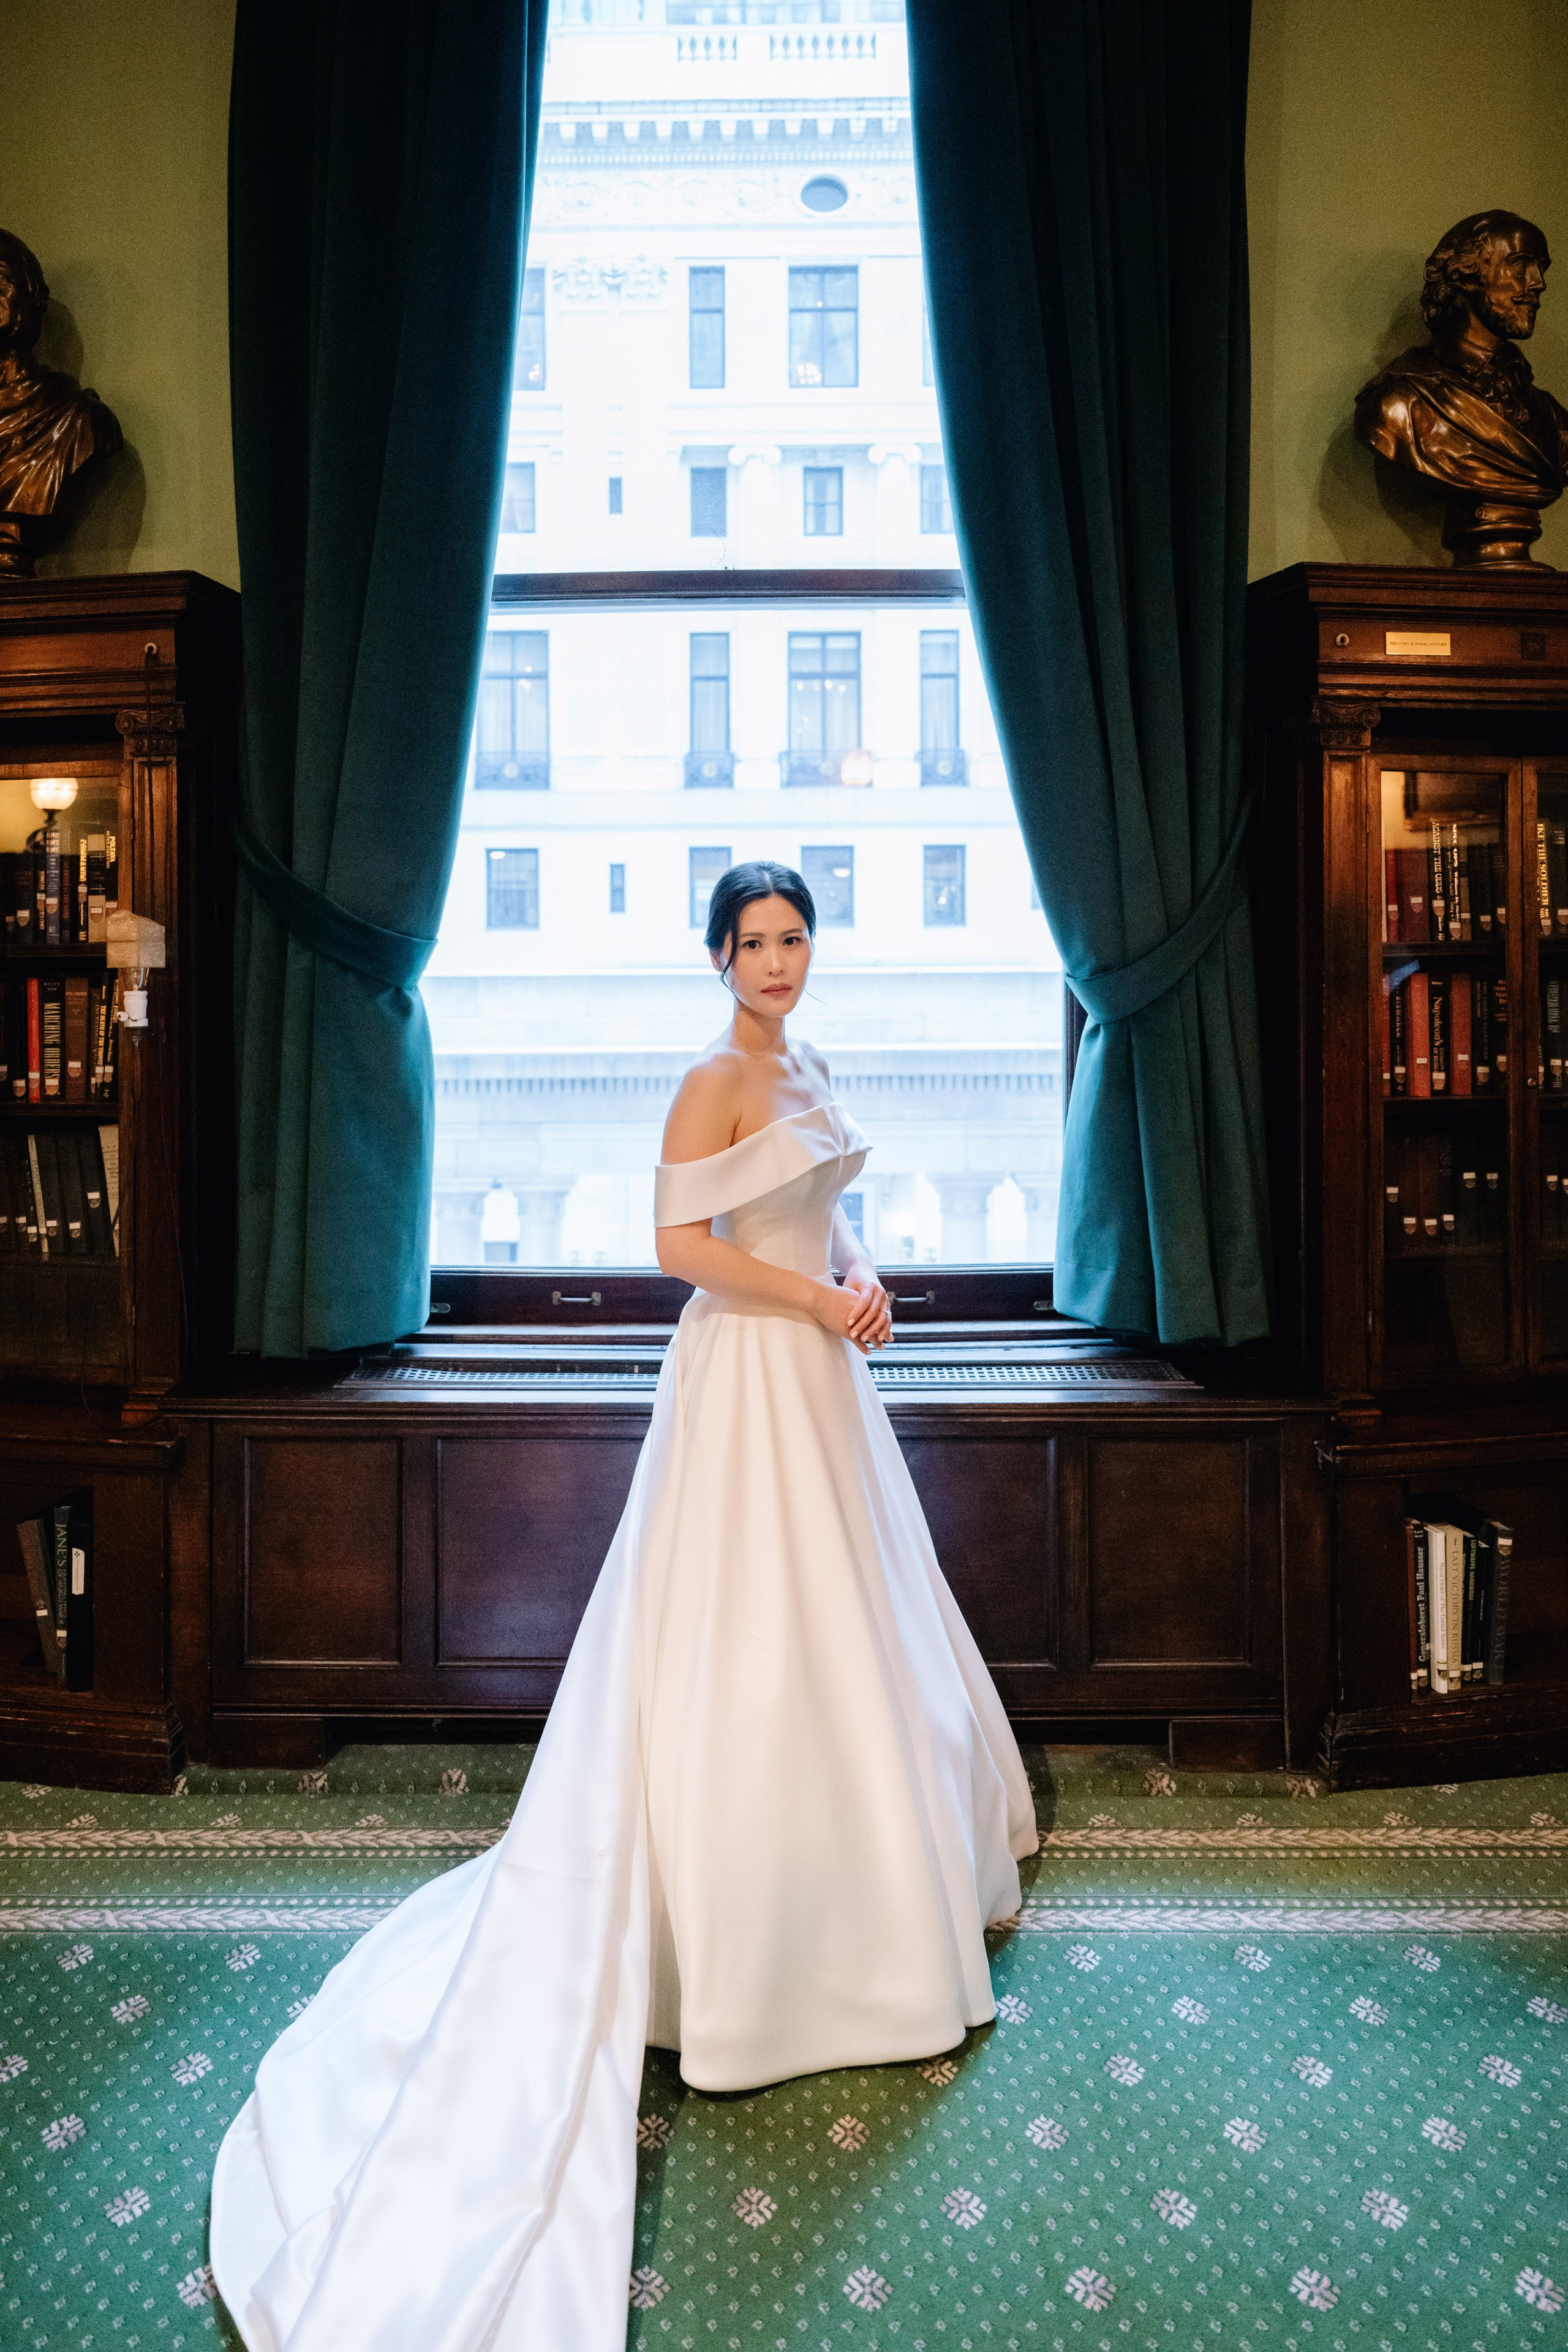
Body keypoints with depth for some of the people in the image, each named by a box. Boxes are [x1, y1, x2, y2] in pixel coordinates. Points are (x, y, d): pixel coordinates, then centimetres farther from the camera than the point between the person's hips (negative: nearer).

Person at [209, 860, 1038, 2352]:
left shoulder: (805, 1071, 12)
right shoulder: (714, 1080, -14)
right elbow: (684, 1243, -20)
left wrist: (859, 1274, 2)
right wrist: (820, 1299, -16)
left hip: (818, 1372, 9)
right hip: (748, 1381, -9)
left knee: (844, 1622, 20)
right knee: (752, 1639, 0)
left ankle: (860, 1872, 40)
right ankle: (745, 1923, 18)